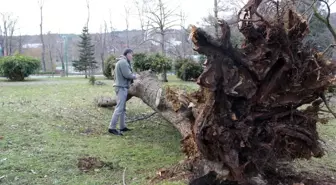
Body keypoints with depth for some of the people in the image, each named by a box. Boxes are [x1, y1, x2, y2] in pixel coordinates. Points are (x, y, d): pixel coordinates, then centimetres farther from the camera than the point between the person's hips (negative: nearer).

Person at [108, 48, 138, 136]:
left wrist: (133, 75, 10)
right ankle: (112, 128, -12)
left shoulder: (122, 62, 20)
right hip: (122, 87, -11)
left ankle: (122, 127, 16)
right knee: (119, 108, -12)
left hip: (122, 87, 11)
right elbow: (127, 74, -18)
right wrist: (135, 76, -2)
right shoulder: (123, 62, -12)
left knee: (123, 108, 12)